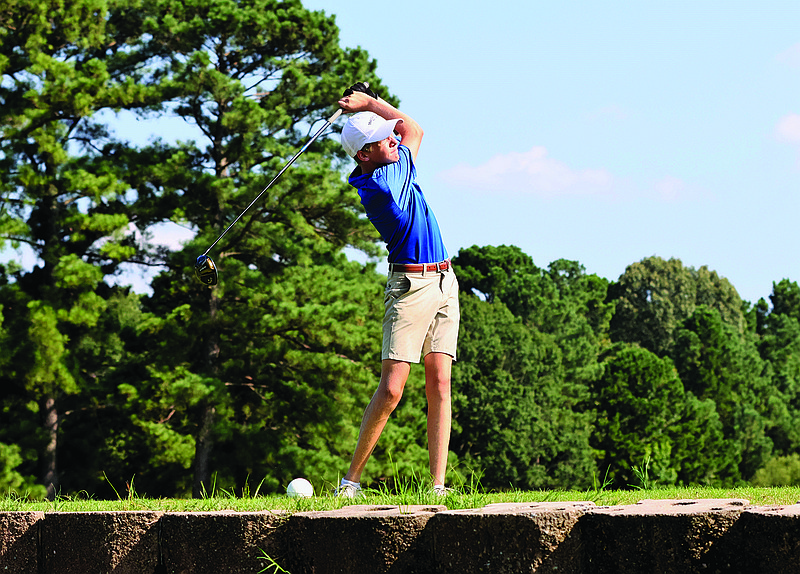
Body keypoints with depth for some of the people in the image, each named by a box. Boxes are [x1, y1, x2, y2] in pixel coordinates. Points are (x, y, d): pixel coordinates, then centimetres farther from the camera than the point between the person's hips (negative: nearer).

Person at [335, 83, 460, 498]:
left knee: (439, 385, -1)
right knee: (391, 389, -11)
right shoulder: (373, 185, -14)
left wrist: (370, 102, 23)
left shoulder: (400, 160, 10)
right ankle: (351, 479, 1)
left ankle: (438, 485, -4)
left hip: (444, 281, 7)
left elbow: (412, 127, 29)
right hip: (409, 286, -7)